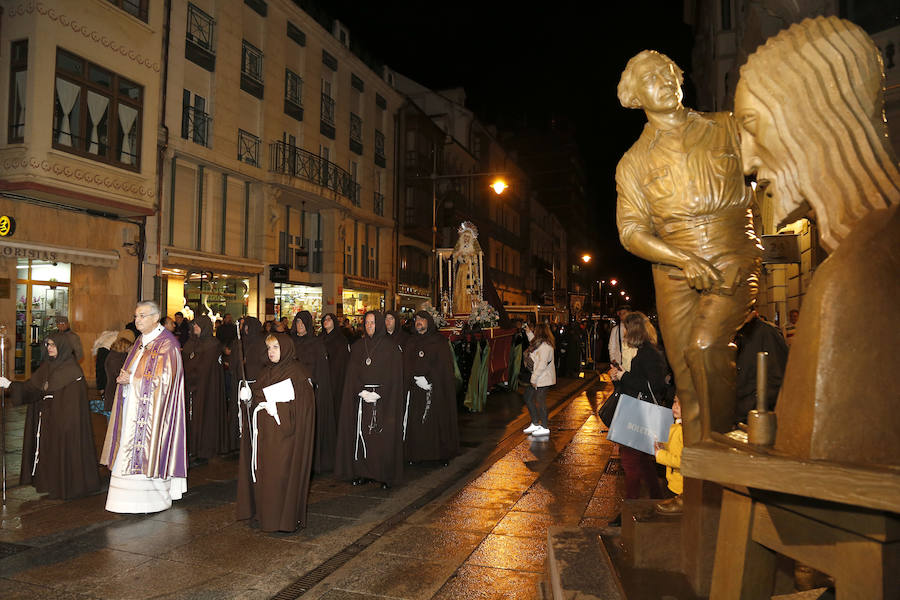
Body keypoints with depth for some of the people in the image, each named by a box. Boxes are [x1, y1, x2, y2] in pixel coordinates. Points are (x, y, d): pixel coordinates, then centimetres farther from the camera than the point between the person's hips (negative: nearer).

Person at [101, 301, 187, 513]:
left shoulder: (167, 344, -12)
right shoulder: (140, 342, 14)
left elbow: (163, 379, -18)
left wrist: (132, 380, -13)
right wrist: (124, 378, 0)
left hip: (152, 410, -8)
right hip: (133, 408, 8)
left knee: (148, 453, -5)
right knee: (130, 449, 10)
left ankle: (154, 500, 7)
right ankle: (134, 498, 20)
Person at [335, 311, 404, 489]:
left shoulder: (391, 347, 0)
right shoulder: (357, 346, 11)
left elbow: (394, 376, -5)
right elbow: (352, 373, 6)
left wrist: (378, 394, -14)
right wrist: (362, 392, -9)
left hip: (384, 399, -3)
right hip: (361, 398, 3)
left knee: (383, 438, -3)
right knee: (361, 435, 2)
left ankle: (385, 475, 5)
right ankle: (362, 472, 11)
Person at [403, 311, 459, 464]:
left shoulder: (440, 342, 2)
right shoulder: (411, 342, 14)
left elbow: (443, 365, -6)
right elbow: (406, 366, 6)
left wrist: (428, 379, -16)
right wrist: (416, 379, -11)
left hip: (436, 390, -3)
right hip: (415, 390, 3)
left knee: (437, 421, -2)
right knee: (415, 423, 0)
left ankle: (442, 454, 8)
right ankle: (416, 454, 7)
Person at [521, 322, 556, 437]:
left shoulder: (544, 345, -21)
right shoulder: (539, 343, 9)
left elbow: (542, 365, -25)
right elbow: (533, 342, 36)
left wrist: (534, 379, -22)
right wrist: (528, 332, 28)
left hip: (543, 378, -11)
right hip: (537, 377, 11)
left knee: (540, 401, -3)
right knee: (528, 397, 16)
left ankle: (545, 428, 9)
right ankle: (535, 424, 24)